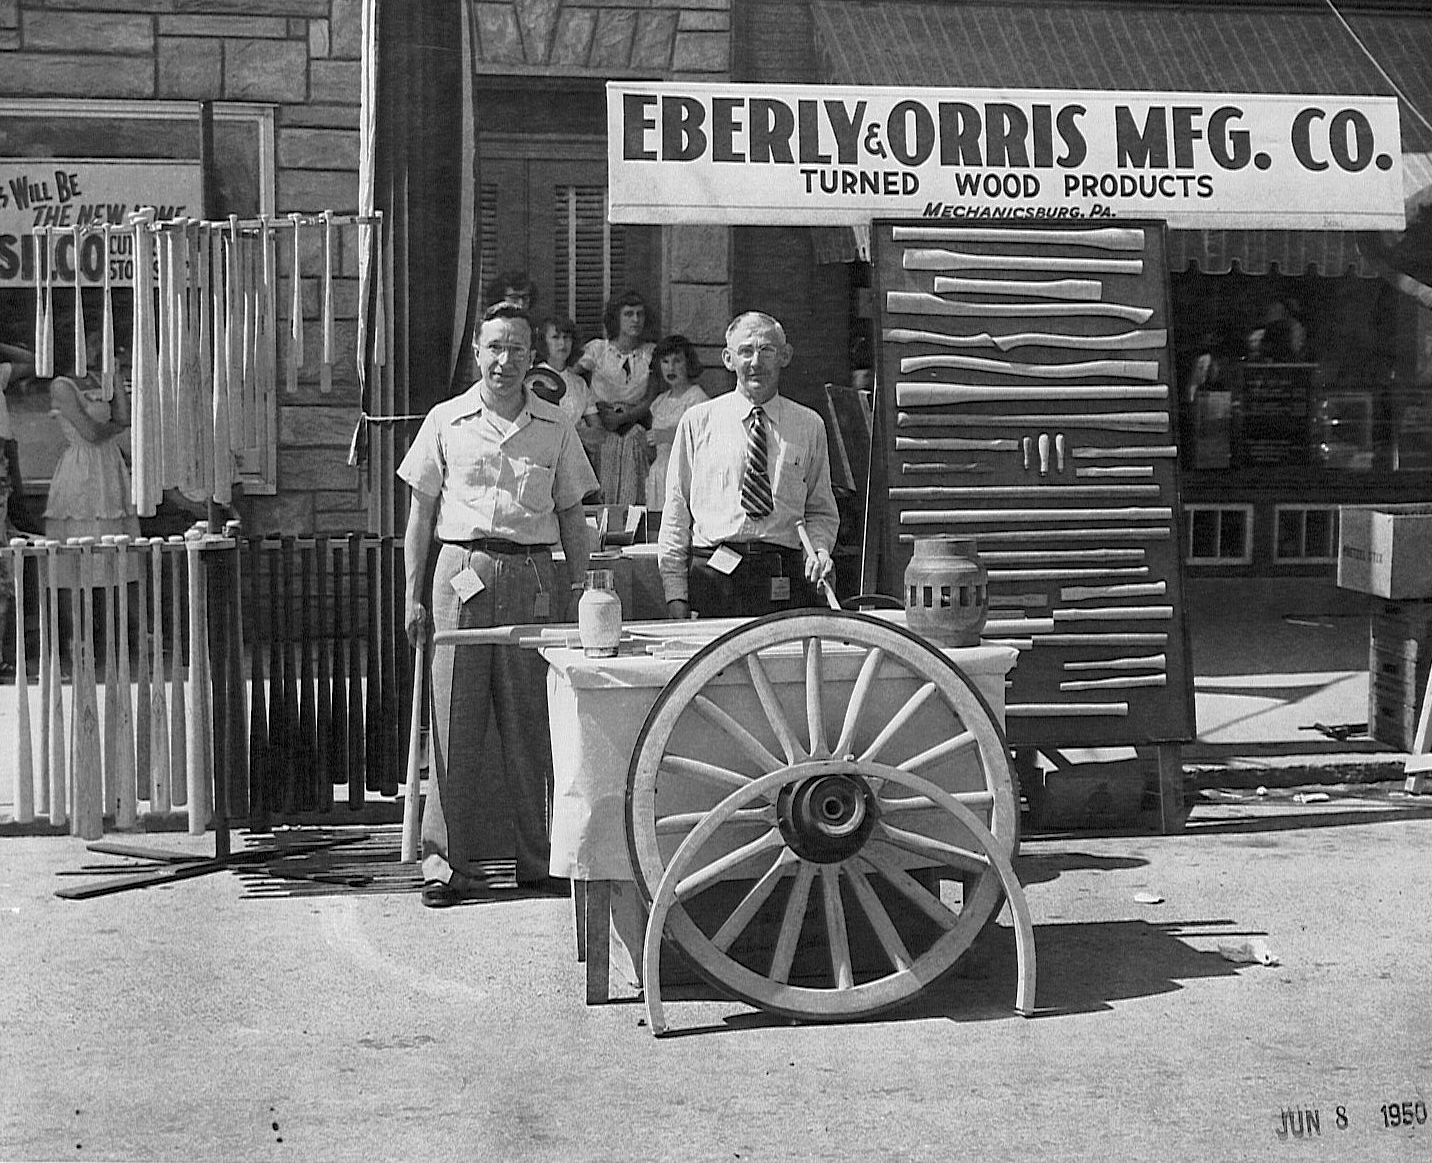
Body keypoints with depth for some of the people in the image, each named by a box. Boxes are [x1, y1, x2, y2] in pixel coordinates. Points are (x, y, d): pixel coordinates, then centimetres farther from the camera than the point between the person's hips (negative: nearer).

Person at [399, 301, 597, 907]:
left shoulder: (555, 428, 11)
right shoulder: (446, 421, 8)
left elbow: (571, 517, 14)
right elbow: (421, 511, 9)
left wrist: (579, 592, 7)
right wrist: (413, 592, 3)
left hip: (531, 574, 1)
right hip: (461, 569, -1)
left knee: (530, 721, 2)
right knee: (455, 720, -2)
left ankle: (537, 856, 10)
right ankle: (451, 860, 3)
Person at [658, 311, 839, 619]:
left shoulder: (809, 426, 11)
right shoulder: (697, 422, 7)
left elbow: (821, 511, 19)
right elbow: (676, 512, 6)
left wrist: (819, 549, -3)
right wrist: (676, 596, -1)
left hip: (785, 583, 1)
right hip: (714, 577, -1)